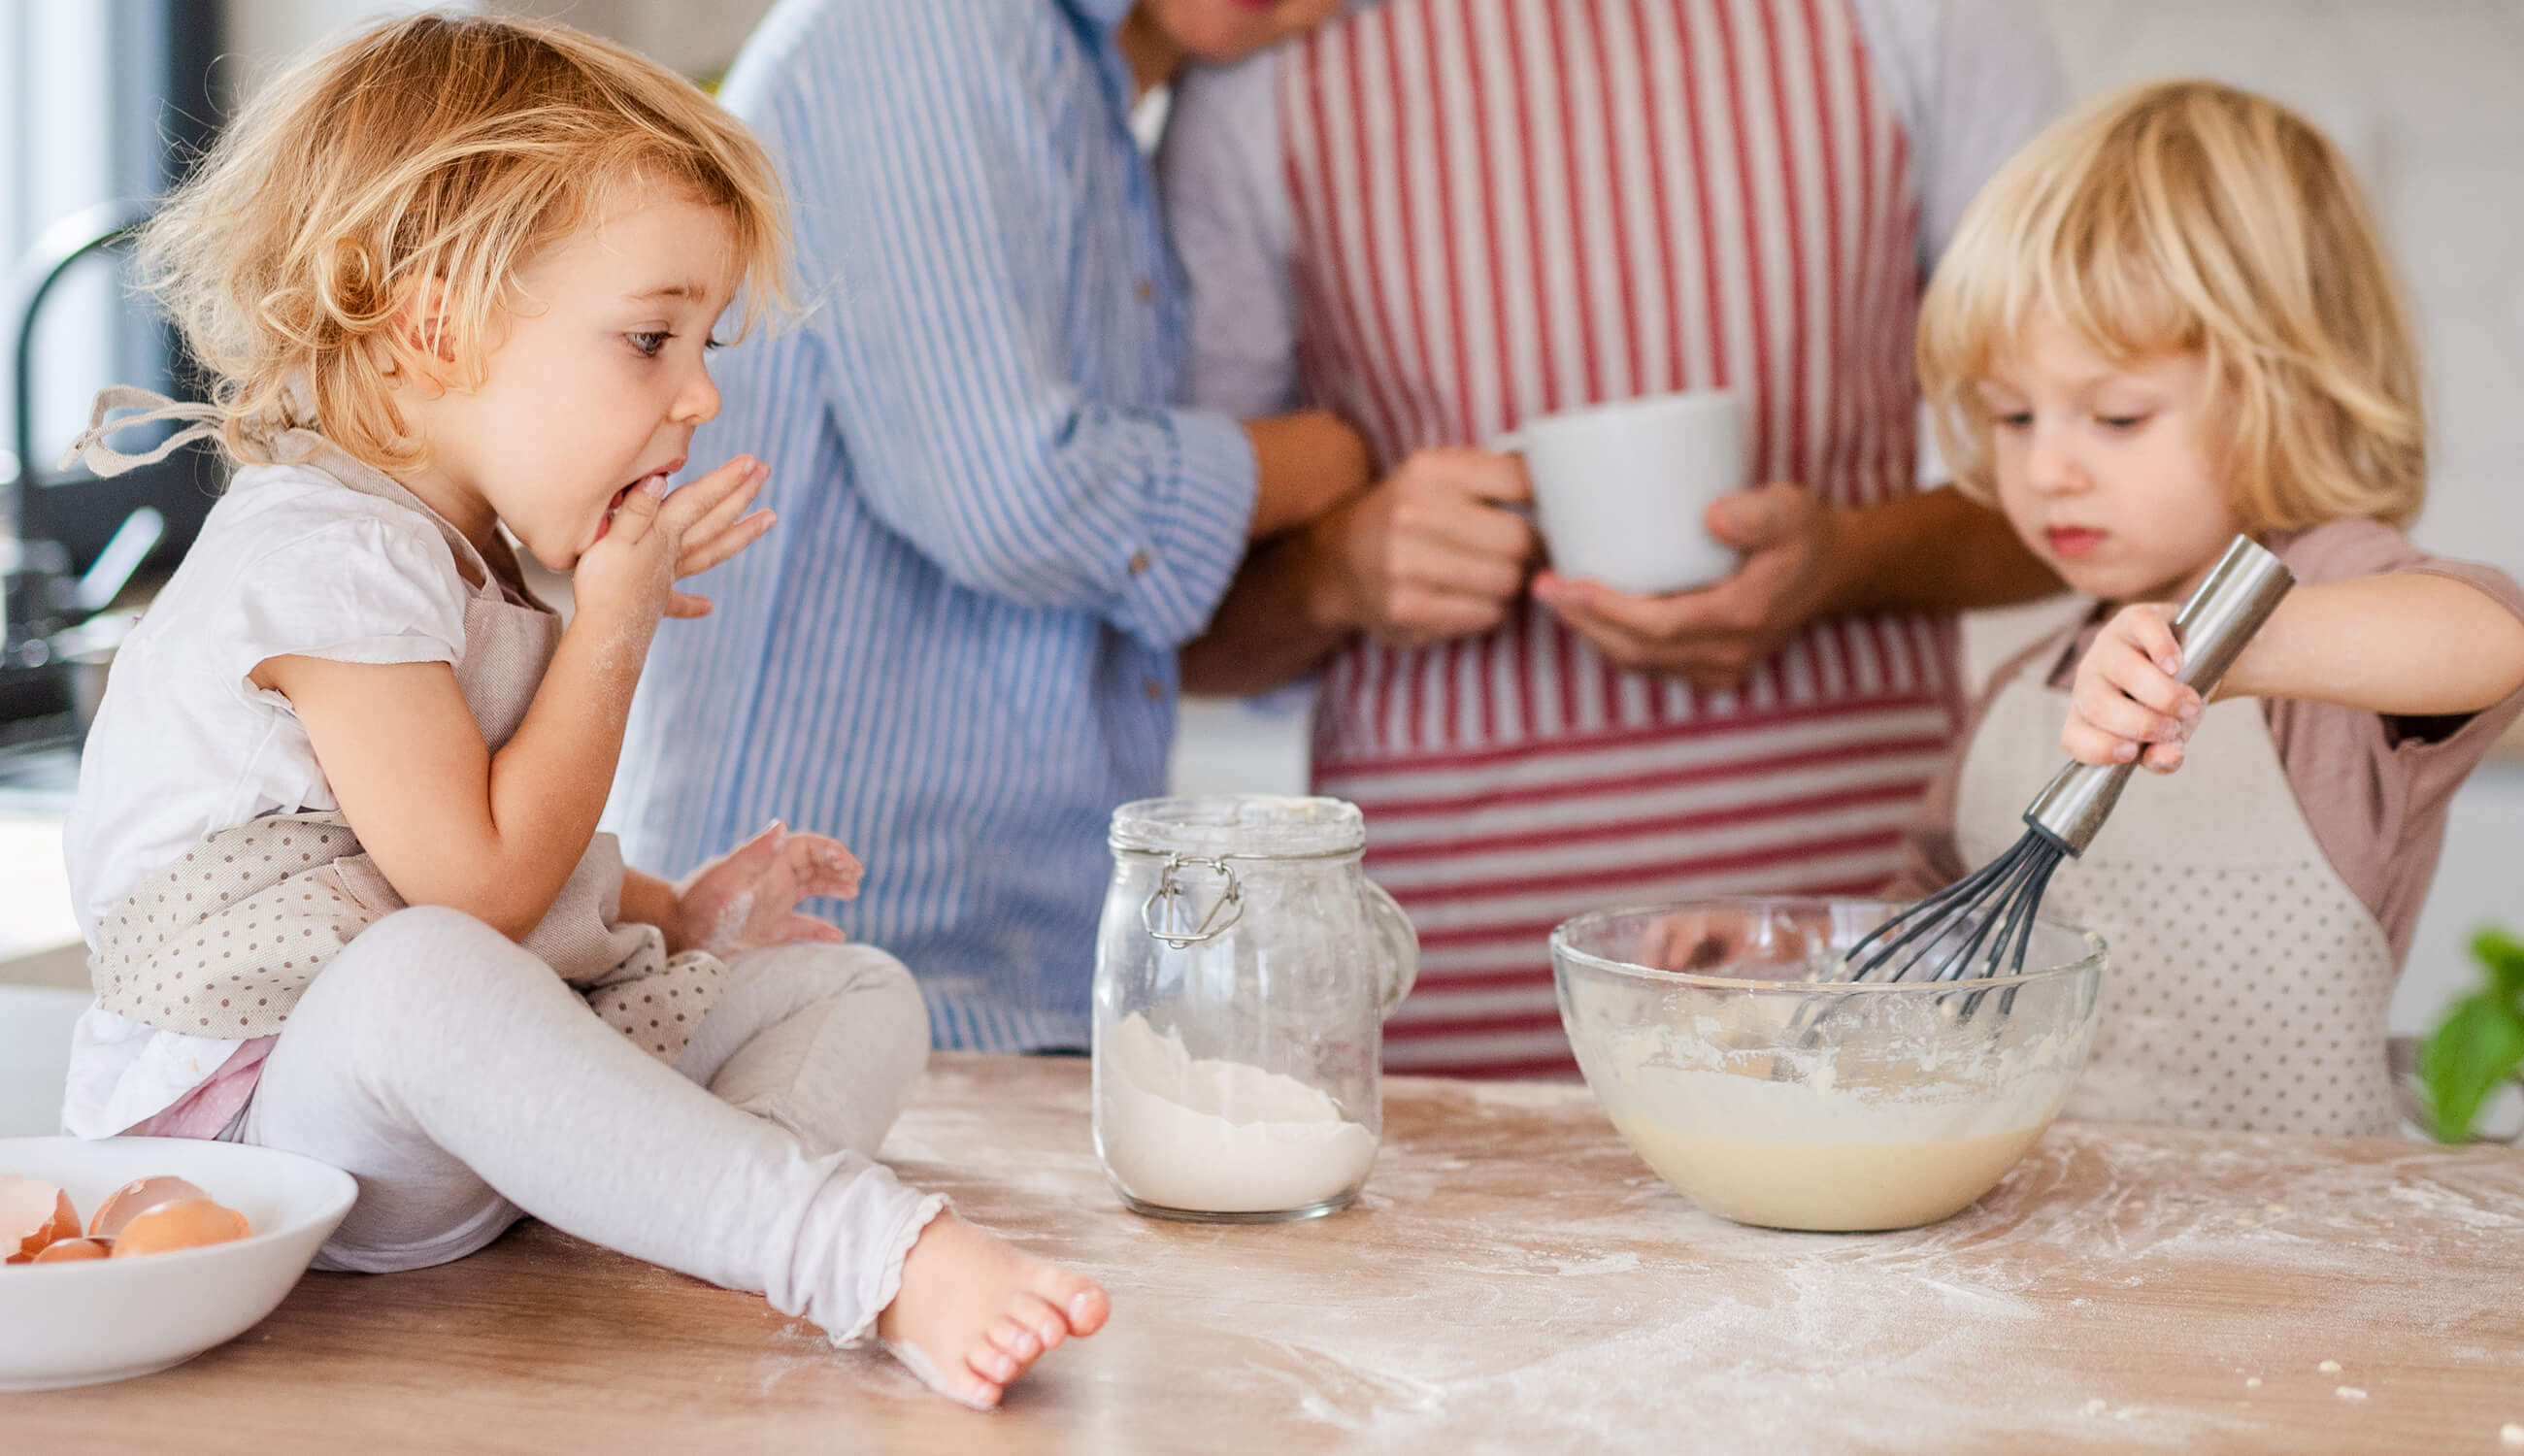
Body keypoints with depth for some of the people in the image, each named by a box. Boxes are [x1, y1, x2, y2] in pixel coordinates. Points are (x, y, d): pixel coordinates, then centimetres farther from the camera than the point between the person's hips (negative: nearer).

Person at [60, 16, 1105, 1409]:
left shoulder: (487, 556, 14)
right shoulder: (328, 555, -19)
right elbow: (478, 887, -22)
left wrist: (670, 913, 11)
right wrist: (614, 632, -14)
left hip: (495, 1083, 10)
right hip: (269, 1100, -10)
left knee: (857, 988, 0)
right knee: (416, 973, -43)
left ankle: (710, 1208, -34)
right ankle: (869, 1250, -48)